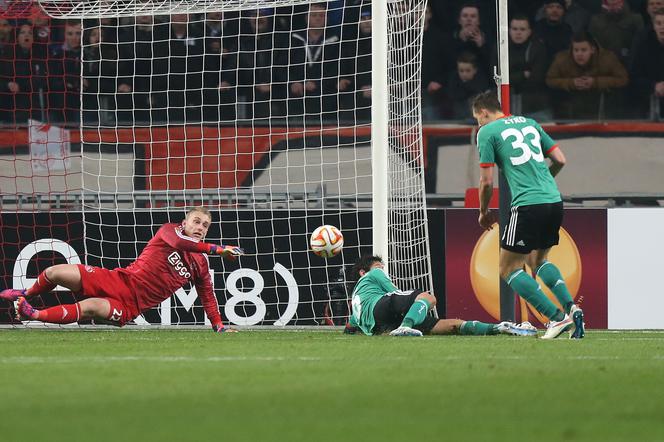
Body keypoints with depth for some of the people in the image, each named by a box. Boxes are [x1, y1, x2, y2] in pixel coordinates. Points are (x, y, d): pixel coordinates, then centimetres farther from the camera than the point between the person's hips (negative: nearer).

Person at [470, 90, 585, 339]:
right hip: (554, 200, 7)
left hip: (527, 205, -7)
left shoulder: (487, 132, 1)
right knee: (538, 259, 26)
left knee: (509, 269, 3)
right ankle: (570, 307, 6)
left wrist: (484, 212, 15)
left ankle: (556, 317, -9)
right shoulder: (529, 123, 19)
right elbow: (560, 160, 18)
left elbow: (487, 181, -2)